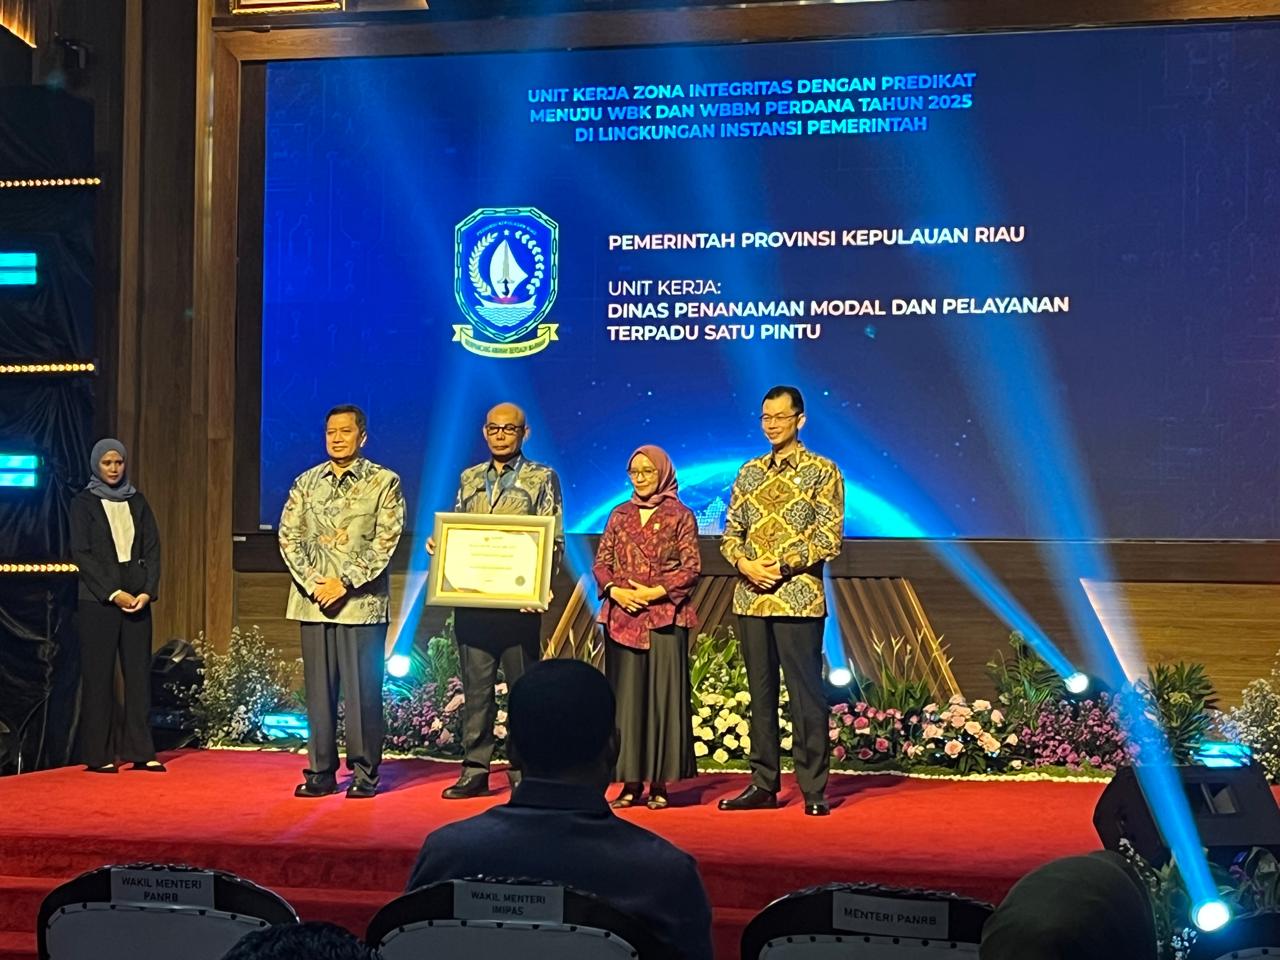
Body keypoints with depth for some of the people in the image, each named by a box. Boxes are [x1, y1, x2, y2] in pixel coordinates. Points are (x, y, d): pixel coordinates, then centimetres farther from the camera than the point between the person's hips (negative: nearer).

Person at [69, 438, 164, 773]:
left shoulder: (137, 501, 12)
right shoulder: (84, 503, 2)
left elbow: (152, 549, 8)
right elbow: (81, 553, -6)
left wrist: (148, 591, -6)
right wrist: (114, 593, -12)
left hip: (138, 598, 3)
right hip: (98, 600, -3)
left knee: (139, 673, 1)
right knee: (99, 675, -2)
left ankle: (140, 751, 4)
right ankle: (98, 755, 2)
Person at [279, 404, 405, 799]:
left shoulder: (384, 482, 1)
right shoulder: (306, 483, 12)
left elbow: (385, 541, -6)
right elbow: (288, 536, 7)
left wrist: (345, 582, -12)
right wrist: (312, 583, -7)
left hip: (361, 601, -3)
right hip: (313, 601, 3)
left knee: (362, 690, -2)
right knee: (318, 690, 6)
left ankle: (364, 774, 7)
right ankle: (320, 773, 13)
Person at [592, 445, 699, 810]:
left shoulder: (680, 516, 3)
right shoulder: (619, 515, 14)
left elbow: (692, 568, -2)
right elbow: (600, 563, 12)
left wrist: (657, 592, -13)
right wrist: (614, 590, -7)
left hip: (665, 618, -3)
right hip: (621, 617, 3)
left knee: (662, 696, -3)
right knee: (626, 696, 2)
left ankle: (659, 782, 1)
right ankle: (631, 781, 6)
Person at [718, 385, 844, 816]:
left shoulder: (822, 472, -1)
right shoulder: (749, 472, 14)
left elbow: (830, 539, -6)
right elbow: (730, 533, 13)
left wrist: (783, 564, -15)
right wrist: (745, 564, -7)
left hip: (798, 599, -5)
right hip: (750, 599, 5)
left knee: (805, 693, -4)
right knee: (760, 692, 9)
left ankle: (814, 789, 2)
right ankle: (763, 784, 16)